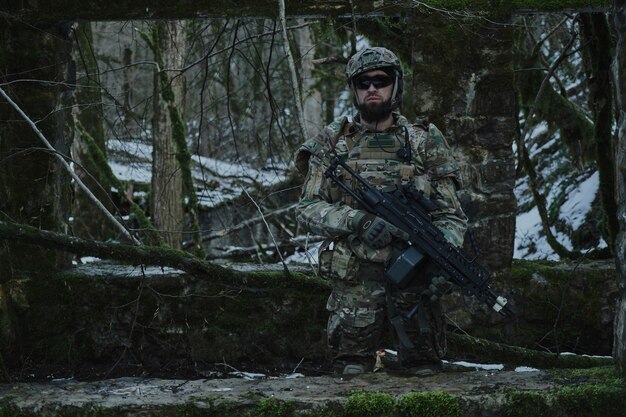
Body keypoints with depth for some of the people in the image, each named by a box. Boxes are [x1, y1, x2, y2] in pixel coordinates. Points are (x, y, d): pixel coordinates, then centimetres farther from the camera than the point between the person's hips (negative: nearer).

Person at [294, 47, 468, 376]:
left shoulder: (425, 142, 6)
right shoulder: (332, 142, 6)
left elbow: (450, 216, 4)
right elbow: (308, 209, 1)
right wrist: (357, 221, -17)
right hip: (354, 283, 0)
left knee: (425, 374, 4)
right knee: (354, 375, 0)